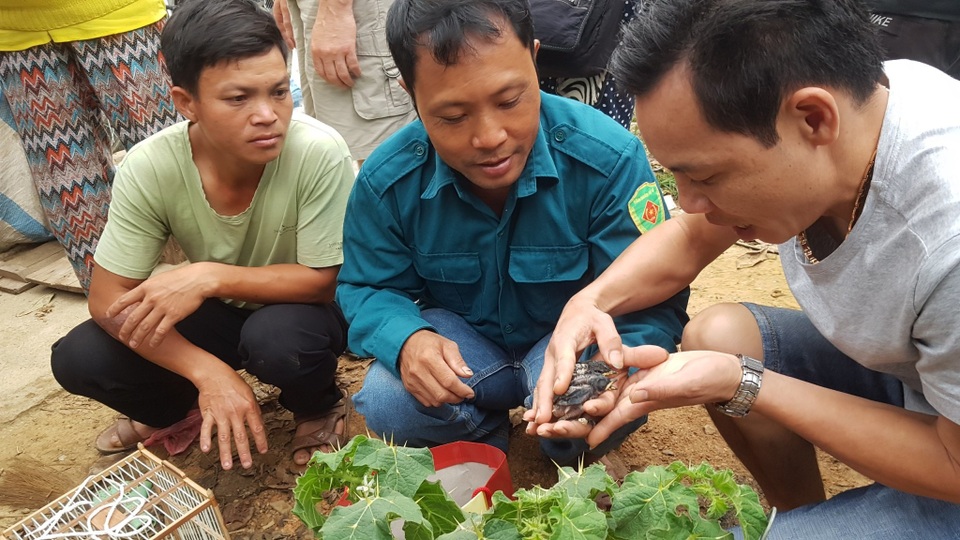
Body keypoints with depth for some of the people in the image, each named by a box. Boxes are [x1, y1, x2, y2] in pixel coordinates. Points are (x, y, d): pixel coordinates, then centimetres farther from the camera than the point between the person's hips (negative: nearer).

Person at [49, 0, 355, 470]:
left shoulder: (319, 154, -31)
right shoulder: (148, 169, -23)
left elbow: (325, 279, -23)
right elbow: (108, 298, -17)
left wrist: (210, 276, -34)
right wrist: (207, 372, -30)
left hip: (299, 308, -2)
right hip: (219, 311, 3)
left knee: (279, 337, -36)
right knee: (78, 359, -15)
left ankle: (320, 408, 1)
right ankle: (173, 407, 17)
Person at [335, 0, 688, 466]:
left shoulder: (609, 159, -27)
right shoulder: (387, 180, -18)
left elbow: (653, 303, -23)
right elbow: (368, 289, -5)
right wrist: (406, 338, -31)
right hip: (461, 342, 2)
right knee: (385, 405, -27)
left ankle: (577, 459, 8)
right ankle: (482, 442, 10)